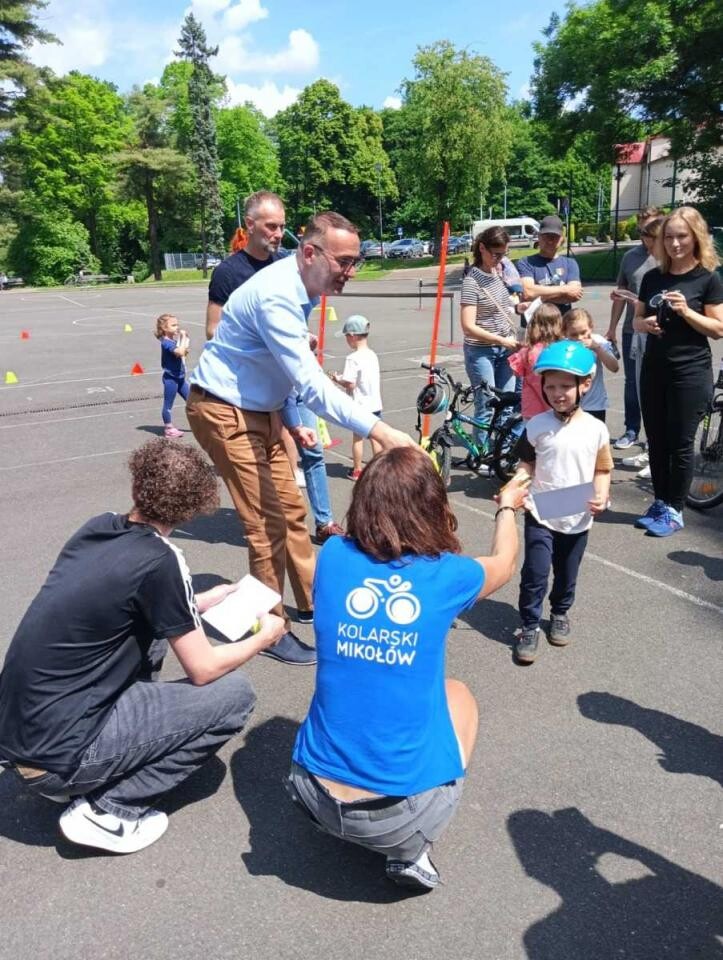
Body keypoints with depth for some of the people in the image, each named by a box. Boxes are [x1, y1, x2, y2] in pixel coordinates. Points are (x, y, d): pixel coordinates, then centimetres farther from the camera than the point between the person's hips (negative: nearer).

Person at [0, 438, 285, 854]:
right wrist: (264, 637, 8)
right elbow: (204, 670, -9)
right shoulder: (159, 561, -18)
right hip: (57, 754, -8)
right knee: (234, 693, -2)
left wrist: (198, 603, 27)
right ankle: (108, 810, 1)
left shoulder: (99, 527, 2)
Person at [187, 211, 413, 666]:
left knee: (291, 509, 15)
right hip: (226, 413, -9)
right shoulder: (276, 296, -27)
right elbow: (311, 384, -34)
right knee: (268, 522, -7)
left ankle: (312, 602, 32)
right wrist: (379, 430, -37)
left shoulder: (300, 289, 3)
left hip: (261, 409, 9)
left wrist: (293, 421, 8)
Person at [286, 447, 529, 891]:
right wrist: (508, 507, 35)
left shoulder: (335, 557, -6)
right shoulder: (447, 576, -10)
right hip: (402, 812, -3)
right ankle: (412, 851, 13)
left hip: (316, 795, 3)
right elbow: (504, 563, 14)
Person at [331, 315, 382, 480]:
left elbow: (350, 384, -20)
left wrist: (338, 379, -2)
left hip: (360, 405, -6)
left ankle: (357, 470, 14)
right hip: (376, 404, 6)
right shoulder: (373, 355, 5)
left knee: (357, 437, 6)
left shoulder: (353, 358, -17)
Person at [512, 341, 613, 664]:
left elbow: (602, 470, 3)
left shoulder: (596, 429, -6)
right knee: (535, 574, -3)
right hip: (540, 515, -1)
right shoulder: (537, 426, -8)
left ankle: (560, 614, 43)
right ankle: (529, 626, 15)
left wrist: (601, 497, -15)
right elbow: (527, 465, 1)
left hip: (577, 518, 2)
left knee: (567, 574, 18)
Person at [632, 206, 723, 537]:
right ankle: (659, 503, 22)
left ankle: (674, 511, 12)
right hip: (654, 368, 4)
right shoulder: (652, 277, 7)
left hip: (691, 372, -4)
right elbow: (637, 319, 13)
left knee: (680, 443, 0)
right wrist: (645, 324, -9)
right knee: (656, 442, 9)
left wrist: (686, 311, -20)